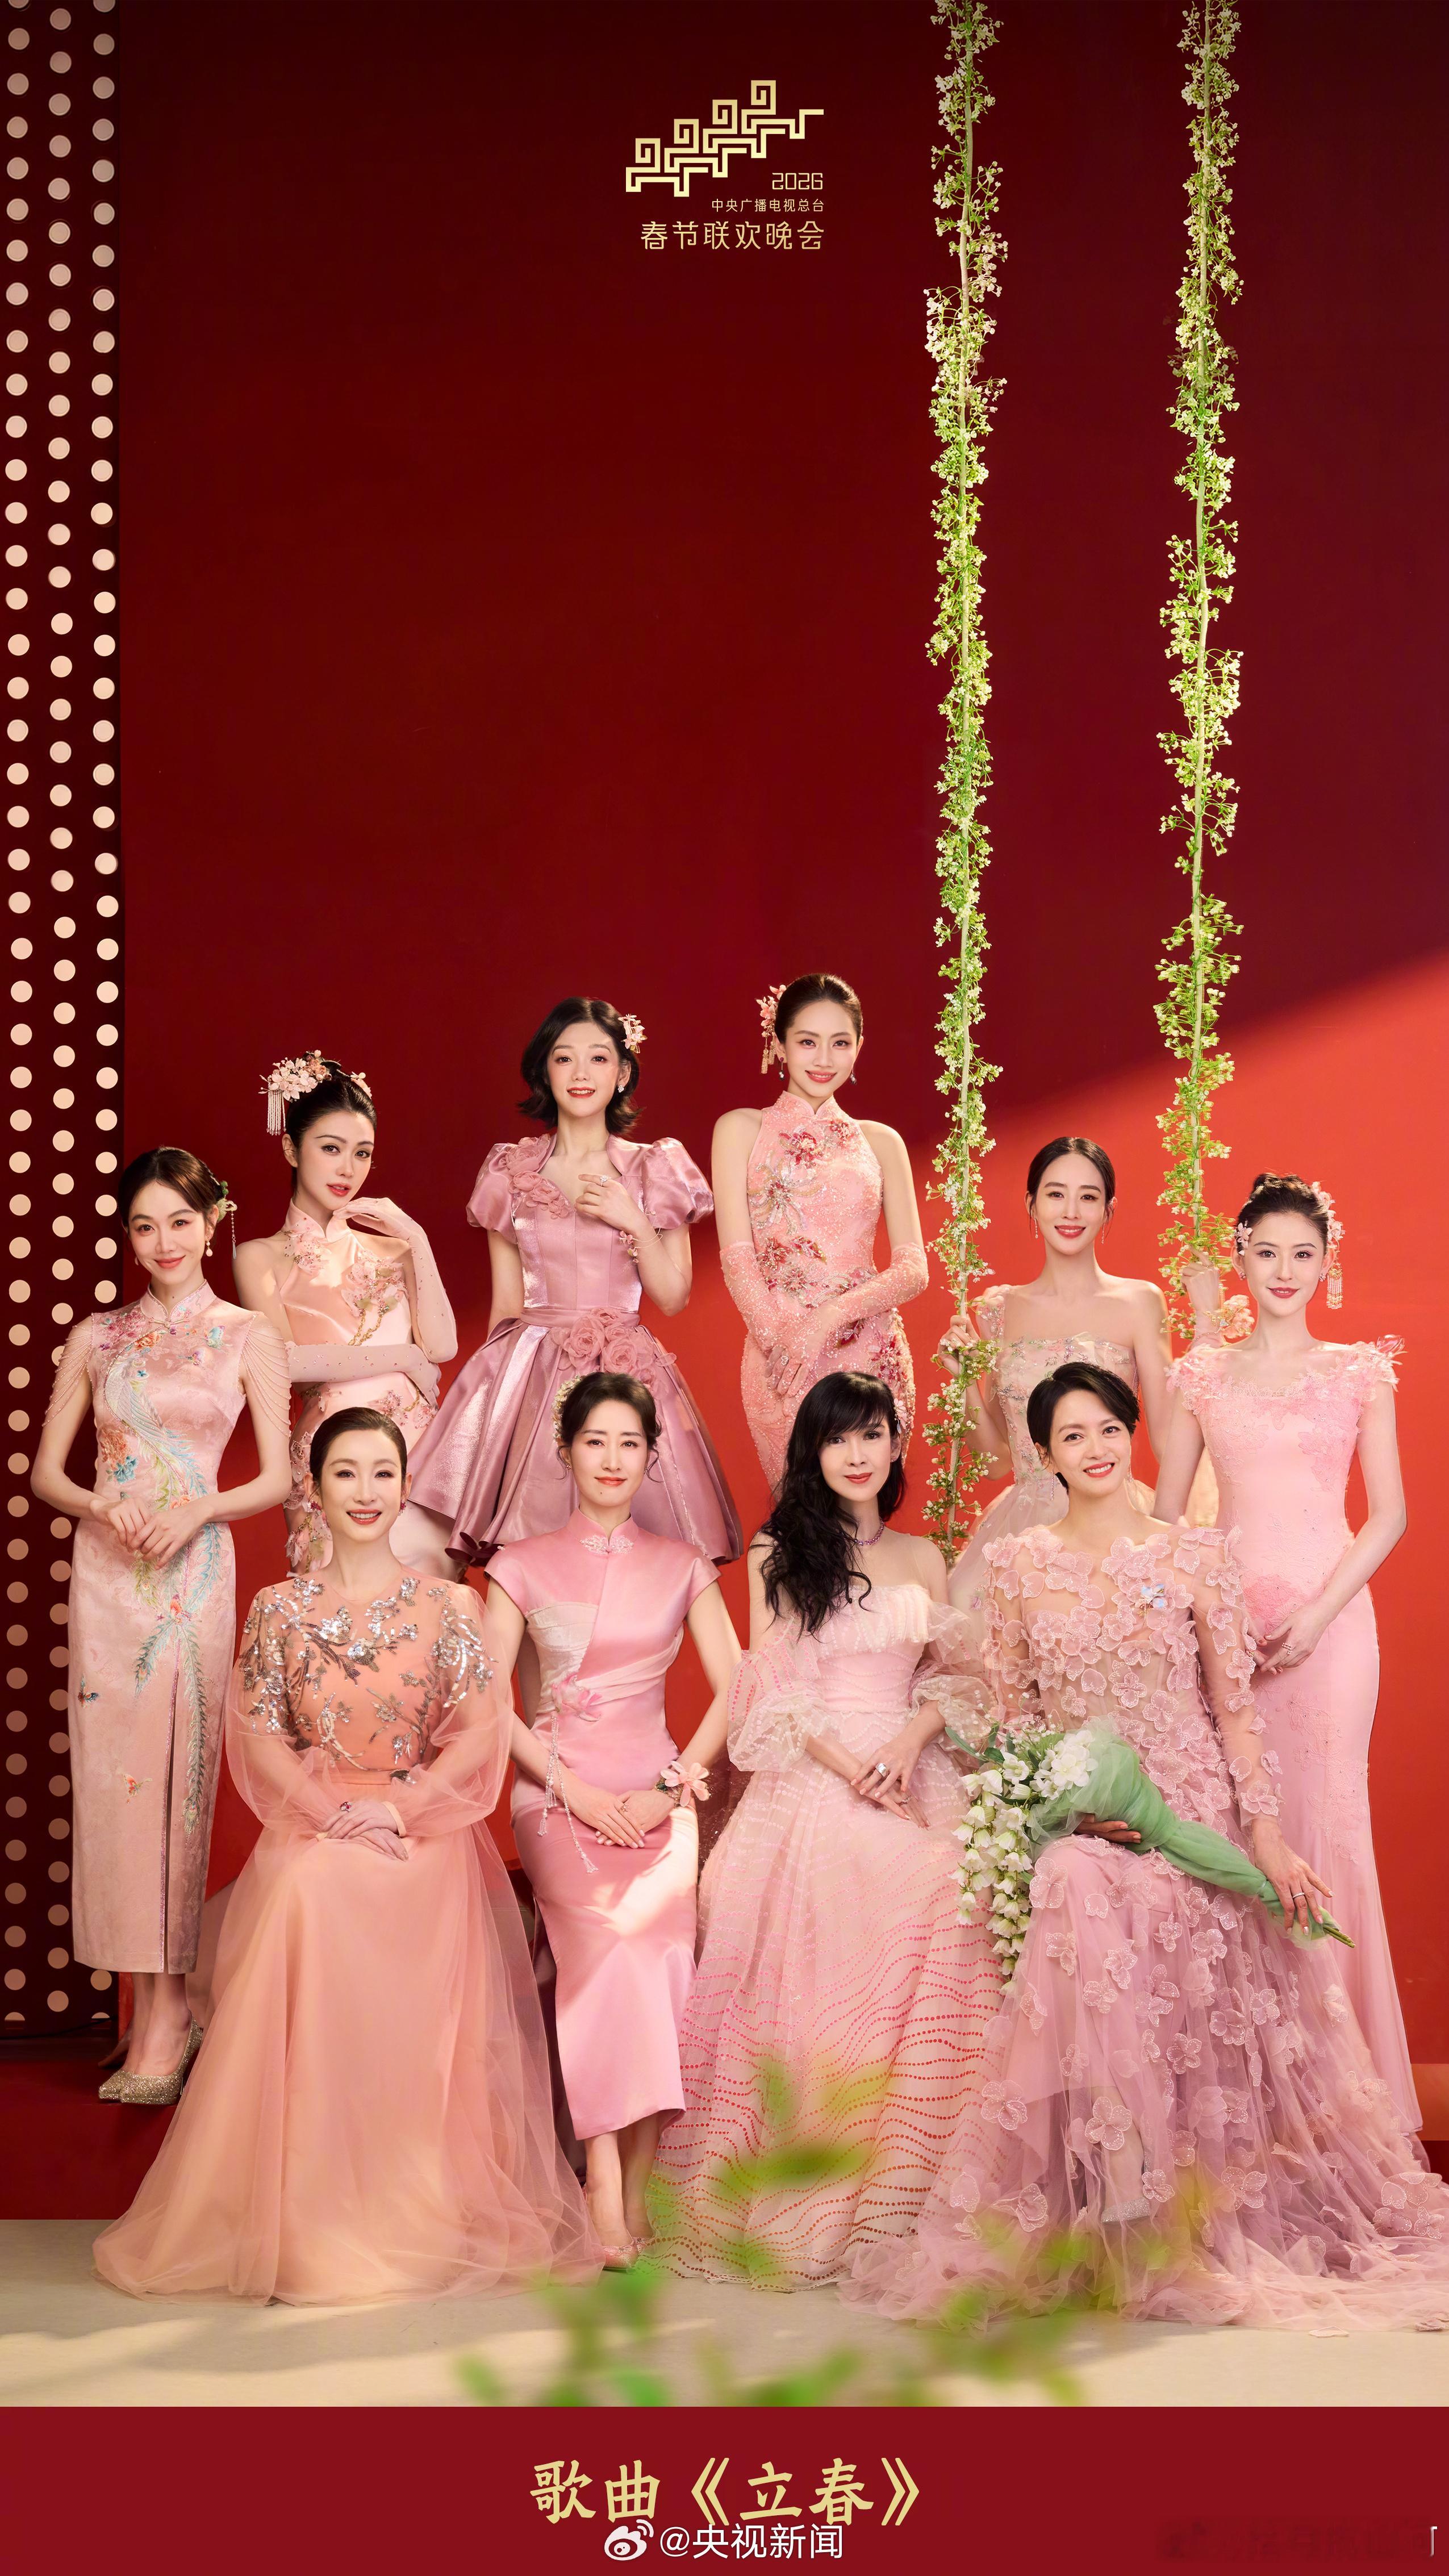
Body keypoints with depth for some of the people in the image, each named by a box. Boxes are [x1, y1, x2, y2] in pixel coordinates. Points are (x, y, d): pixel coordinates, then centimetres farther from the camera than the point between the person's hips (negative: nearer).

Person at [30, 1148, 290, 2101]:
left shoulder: (247, 1336, 4)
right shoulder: (95, 1339, 9)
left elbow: (277, 1478, 2)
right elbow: (47, 1471, 10)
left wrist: (196, 1511, -14)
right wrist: (102, 1507, -9)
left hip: (195, 1569, -2)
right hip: (105, 1568, 2)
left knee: (180, 1772, -5)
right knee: (111, 1771, -1)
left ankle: (168, 2009, -1)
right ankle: (157, 2007, 7)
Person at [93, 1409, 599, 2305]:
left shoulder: (450, 1606, 9)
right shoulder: (280, 1610, 11)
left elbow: (478, 1732, 1)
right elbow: (260, 1737, 4)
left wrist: (399, 1806, -13)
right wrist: (337, 1810, -12)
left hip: (427, 1830, -1)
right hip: (311, 1825, 1)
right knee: (309, 1900, -31)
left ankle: (411, 2211, -21)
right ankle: (307, 2214, -22)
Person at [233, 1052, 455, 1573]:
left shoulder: (390, 1249, 14)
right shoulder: (261, 1258, 5)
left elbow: (442, 1346, 1)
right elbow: (287, 1361, -9)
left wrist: (416, 1241, 0)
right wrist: (404, 1358, -4)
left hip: (419, 1447, 3)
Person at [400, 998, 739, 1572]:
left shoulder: (653, 1170, 6)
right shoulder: (511, 1172, 8)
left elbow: (673, 1298, 4)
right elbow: (506, 1302, 12)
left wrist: (632, 1221, -8)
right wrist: (499, 1385, 9)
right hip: (532, 1374, 1)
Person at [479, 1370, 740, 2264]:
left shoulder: (682, 1567, 14)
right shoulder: (525, 1566, 10)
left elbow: (733, 1688, 7)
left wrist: (671, 1786, -7)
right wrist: (574, 1787, -9)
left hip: (653, 1796, 2)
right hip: (556, 1794, -2)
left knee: (651, 1939, -24)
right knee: (607, 1935, -28)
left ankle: (631, 2188, -20)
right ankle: (615, 2191, -29)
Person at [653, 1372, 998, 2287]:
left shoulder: (923, 1559, 16)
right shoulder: (780, 1555, 8)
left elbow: (951, 1678, 12)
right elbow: (771, 1690, 1)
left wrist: (912, 1739, -9)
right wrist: (847, 1766, -11)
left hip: (914, 1783, 2)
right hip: (808, 1785, -2)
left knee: (921, 1964, -12)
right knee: (811, 1977, -12)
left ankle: (900, 2202, -6)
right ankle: (805, 2202, -6)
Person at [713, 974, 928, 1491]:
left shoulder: (880, 1142, 12)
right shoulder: (741, 1130, 8)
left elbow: (914, 1271, 3)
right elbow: (737, 1256, -1)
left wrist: (829, 1317, -13)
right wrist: (782, 1340, -16)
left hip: (872, 1353, 1)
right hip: (777, 1349, -1)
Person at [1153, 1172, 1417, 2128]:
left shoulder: (1360, 1372, 7)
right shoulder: (1203, 1374, 9)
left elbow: (1390, 1514, 2)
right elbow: (1164, 1513, 9)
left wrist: (1318, 1614, -8)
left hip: (1328, 1615, -1)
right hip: (1225, 1615, 1)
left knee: (1324, 1814, -3)